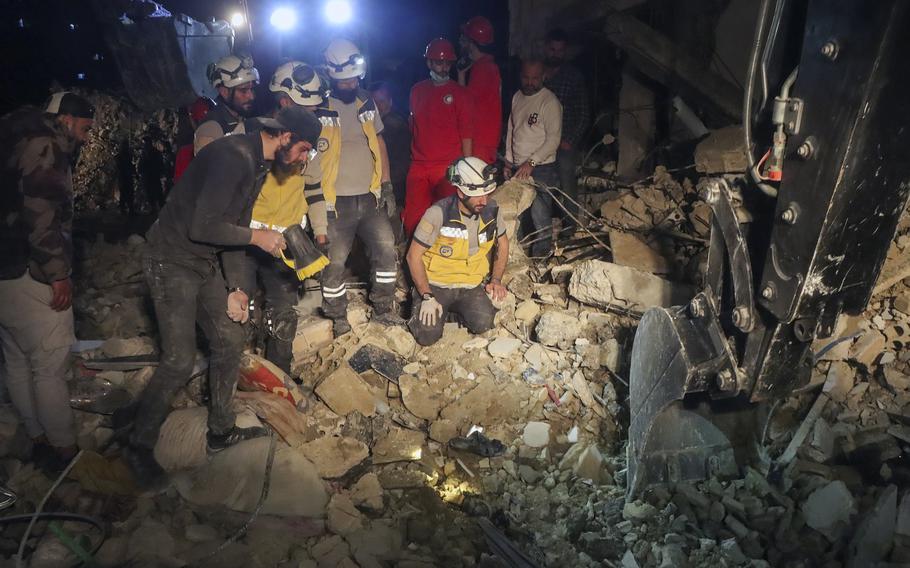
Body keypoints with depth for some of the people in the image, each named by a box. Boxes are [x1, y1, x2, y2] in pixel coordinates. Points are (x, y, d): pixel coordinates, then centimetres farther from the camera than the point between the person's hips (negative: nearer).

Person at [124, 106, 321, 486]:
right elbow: (202, 227, -28)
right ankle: (139, 446, 13)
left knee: (230, 340, 11)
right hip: (173, 262, -9)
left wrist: (237, 288, 5)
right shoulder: (233, 156, -25)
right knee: (180, 360, -8)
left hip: (207, 264, 10)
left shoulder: (258, 165, 7)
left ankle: (221, 431, 27)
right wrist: (257, 237, -15)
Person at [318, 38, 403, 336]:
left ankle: (384, 309, 23)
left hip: (370, 197, 5)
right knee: (334, 263, 2)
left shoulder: (366, 102, 7)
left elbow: (379, 143, 15)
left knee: (387, 252, 7)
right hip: (336, 203, -5)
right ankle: (339, 320, 20)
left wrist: (387, 187, 10)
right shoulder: (317, 109, -11)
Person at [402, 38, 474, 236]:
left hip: (448, 168, -4)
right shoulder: (417, 90, 12)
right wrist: (414, 155, 16)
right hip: (419, 167, 4)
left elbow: (467, 135, -3)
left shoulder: (459, 93, 0)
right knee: (412, 221, 5)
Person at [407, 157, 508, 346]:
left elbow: (502, 244, 14)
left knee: (482, 323, -24)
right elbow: (414, 256, -12)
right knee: (428, 335, -21)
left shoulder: (491, 210, -5)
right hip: (436, 285, -3)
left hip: (471, 286, 3)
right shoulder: (439, 213, -18)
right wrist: (427, 297, -18)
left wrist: (496, 280, 1)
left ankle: (457, 309, 10)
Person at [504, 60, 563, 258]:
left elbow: (553, 139, -14)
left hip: (541, 169, -7)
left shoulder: (549, 101, -9)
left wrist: (531, 162, -19)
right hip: (517, 168, 7)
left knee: (540, 219, -7)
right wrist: (508, 161, 16)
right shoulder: (517, 97, 13)